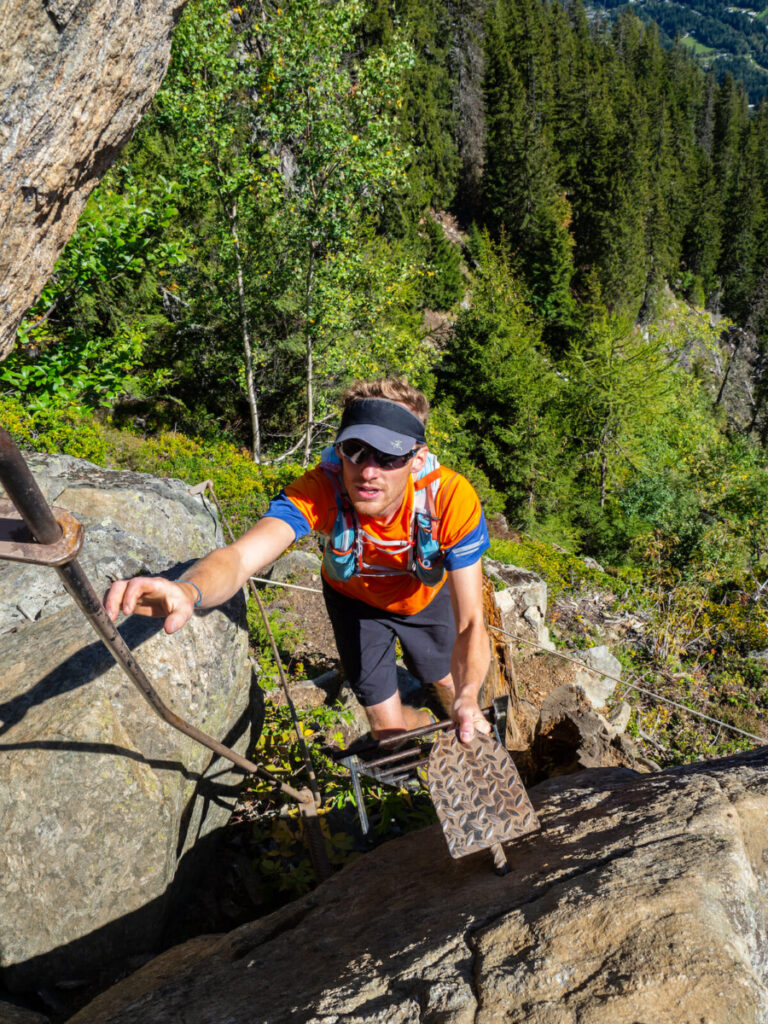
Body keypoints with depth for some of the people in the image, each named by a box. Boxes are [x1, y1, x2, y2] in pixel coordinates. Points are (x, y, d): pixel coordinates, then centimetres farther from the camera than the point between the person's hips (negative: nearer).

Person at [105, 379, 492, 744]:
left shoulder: (450, 498, -39)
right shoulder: (320, 491, -40)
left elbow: (470, 621, -37)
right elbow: (242, 555, -56)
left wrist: (466, 697, -53)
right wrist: (188, 590, -78)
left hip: (427, 596, 0)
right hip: (354, 599, 0)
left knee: (448, 685, 24)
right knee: (388, 729, 6)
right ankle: (427, 723, 44)